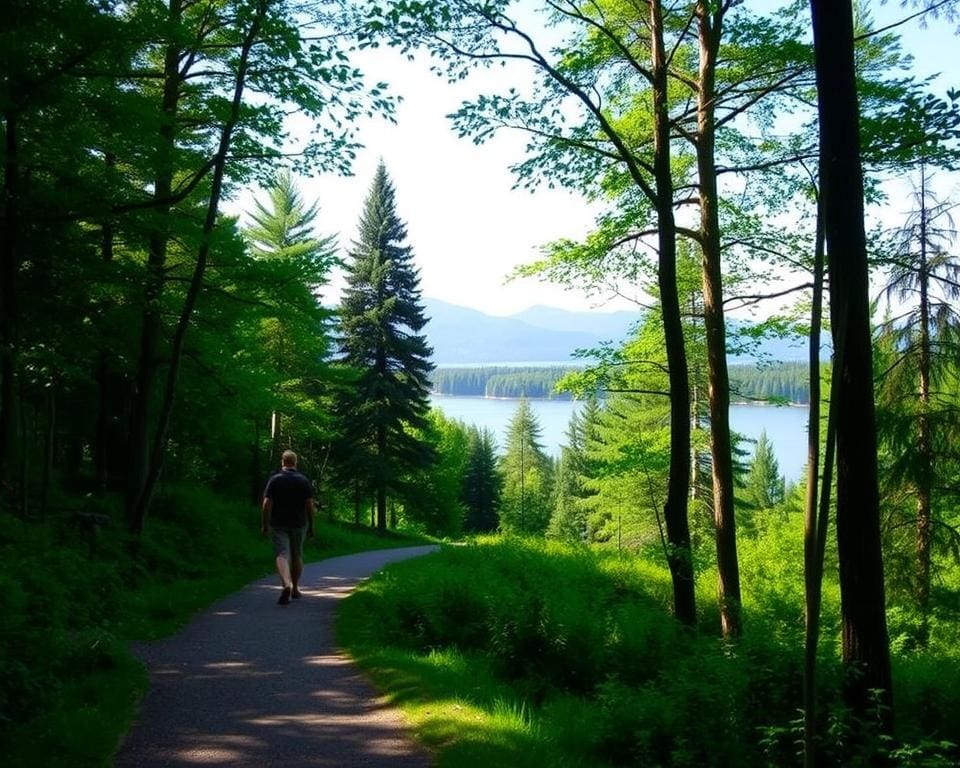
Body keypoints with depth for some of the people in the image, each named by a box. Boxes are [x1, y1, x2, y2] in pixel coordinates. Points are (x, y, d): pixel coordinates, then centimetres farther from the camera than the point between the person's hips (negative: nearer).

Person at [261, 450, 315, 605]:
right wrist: (311, 525, 4)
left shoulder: (274, 480, -2)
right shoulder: (303, 480, 1)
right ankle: (295, 589, 25)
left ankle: (286, 584, -31)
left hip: (278, 525, -2)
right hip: (298, 524, 2)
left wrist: (264, 525, -2)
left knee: (282, 555, -8)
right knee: (297, 556, 16)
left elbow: (267, 504, -8)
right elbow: (309, 505, -3)